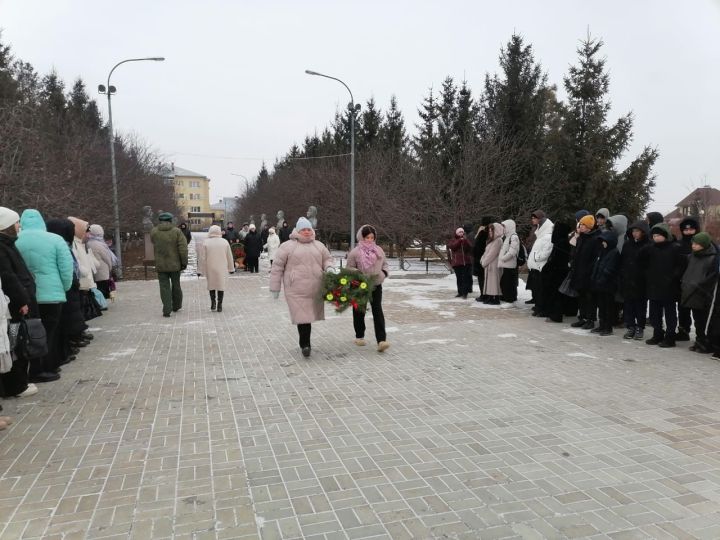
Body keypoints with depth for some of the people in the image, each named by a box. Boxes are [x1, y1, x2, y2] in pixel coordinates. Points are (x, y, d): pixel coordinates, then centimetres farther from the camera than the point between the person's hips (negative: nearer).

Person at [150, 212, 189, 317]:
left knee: (164, 287, 3)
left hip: (160, 265, 1)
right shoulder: (176, 231, -7)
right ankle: (176, 306, 29)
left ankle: (167, 310, -4)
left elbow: (153, 245, 15)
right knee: (176, 285, 15)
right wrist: (184, 262, -5)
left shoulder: (153, 232, -1)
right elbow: (183, 248, -11)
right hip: (174, 264, 0)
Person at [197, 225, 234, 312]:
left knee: (211, 285, 16)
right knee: (221, 285, 7)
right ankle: (219, 305, 8)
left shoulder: (205, 243, -6)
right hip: (222, 269, 1)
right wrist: (231, 268, 16)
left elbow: (202, 258, -5)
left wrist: (201, 270, 4)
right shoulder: (225, 242, 0)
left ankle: (213, 302, 7)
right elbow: (230, 257, 6)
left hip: (210, 269, -1)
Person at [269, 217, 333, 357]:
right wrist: (275, 288, 2)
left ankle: (305, 343, 25)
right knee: (302, 316, -10)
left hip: (315, 290, 4)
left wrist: (329, 268, -1)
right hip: (296, 290, -4)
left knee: (310, 315, 10)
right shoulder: (287, 246, 1)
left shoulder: (318, 246, 14)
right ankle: (305, 345, 2)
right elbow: (277, 267, 3)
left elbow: (327, 259, 24)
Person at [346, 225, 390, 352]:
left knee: (378, 311, -8)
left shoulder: (379, 250, 3)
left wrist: (384, 272, -6)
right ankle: (359, 336, 32)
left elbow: (385, 264, 15)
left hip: (376, 286, 2)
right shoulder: (355, 252, -9)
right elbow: (350, 270, -6)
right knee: (359, 312, 12)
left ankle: (381, 340, -14)